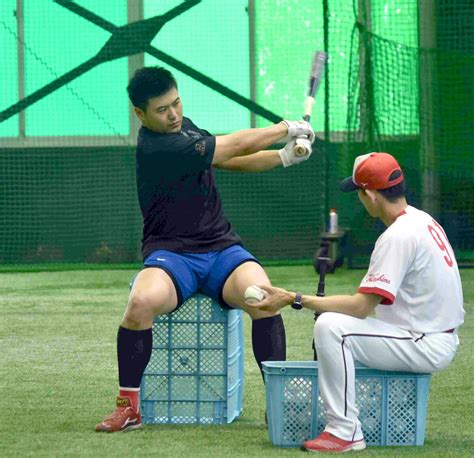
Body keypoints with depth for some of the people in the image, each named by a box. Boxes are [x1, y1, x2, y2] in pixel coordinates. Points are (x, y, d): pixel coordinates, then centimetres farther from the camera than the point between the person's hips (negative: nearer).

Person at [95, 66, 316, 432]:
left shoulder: (183, 126, 11)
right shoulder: (156, 147, -17)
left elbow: (231, 161, 17)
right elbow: (234, 145, -13)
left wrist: (283, 156, 0)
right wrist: (289, 128, 0)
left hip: (222, 249, 6)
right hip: (172, 255, -6)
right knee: (142, 301, -36)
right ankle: (129, 407, -18)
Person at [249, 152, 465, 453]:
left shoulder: (398, 236, -20)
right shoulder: (423, 220, 10)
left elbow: (361, 307, -23)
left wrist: (294, 300, -21)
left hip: (426, 346, -10)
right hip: (441, 340, 10)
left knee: (330, 325, -22)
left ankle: (346, 432, -20)